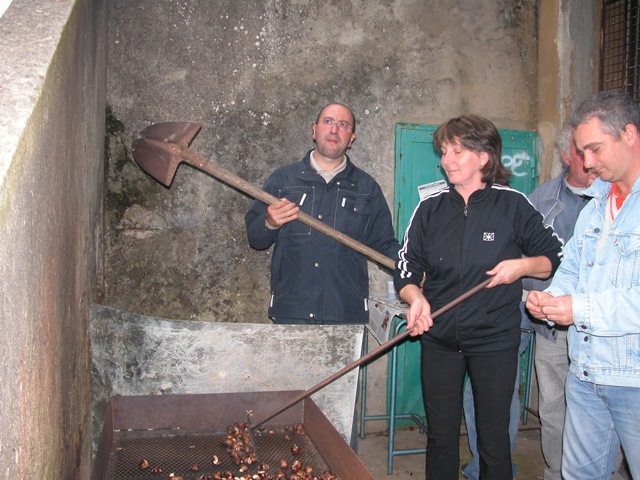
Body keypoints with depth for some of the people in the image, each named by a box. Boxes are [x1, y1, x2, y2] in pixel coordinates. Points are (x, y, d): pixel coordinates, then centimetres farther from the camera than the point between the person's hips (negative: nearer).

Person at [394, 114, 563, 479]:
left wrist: (524, 265, -15)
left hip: (495, 341, -2)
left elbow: (556, 258, 4)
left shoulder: (513, 204, -3)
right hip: (439, 339, 3)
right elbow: (407, 269, 4)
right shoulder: (431, 207, 4)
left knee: (494, 441, 7)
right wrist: (416, 297, -15)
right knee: (440, 436, 13)